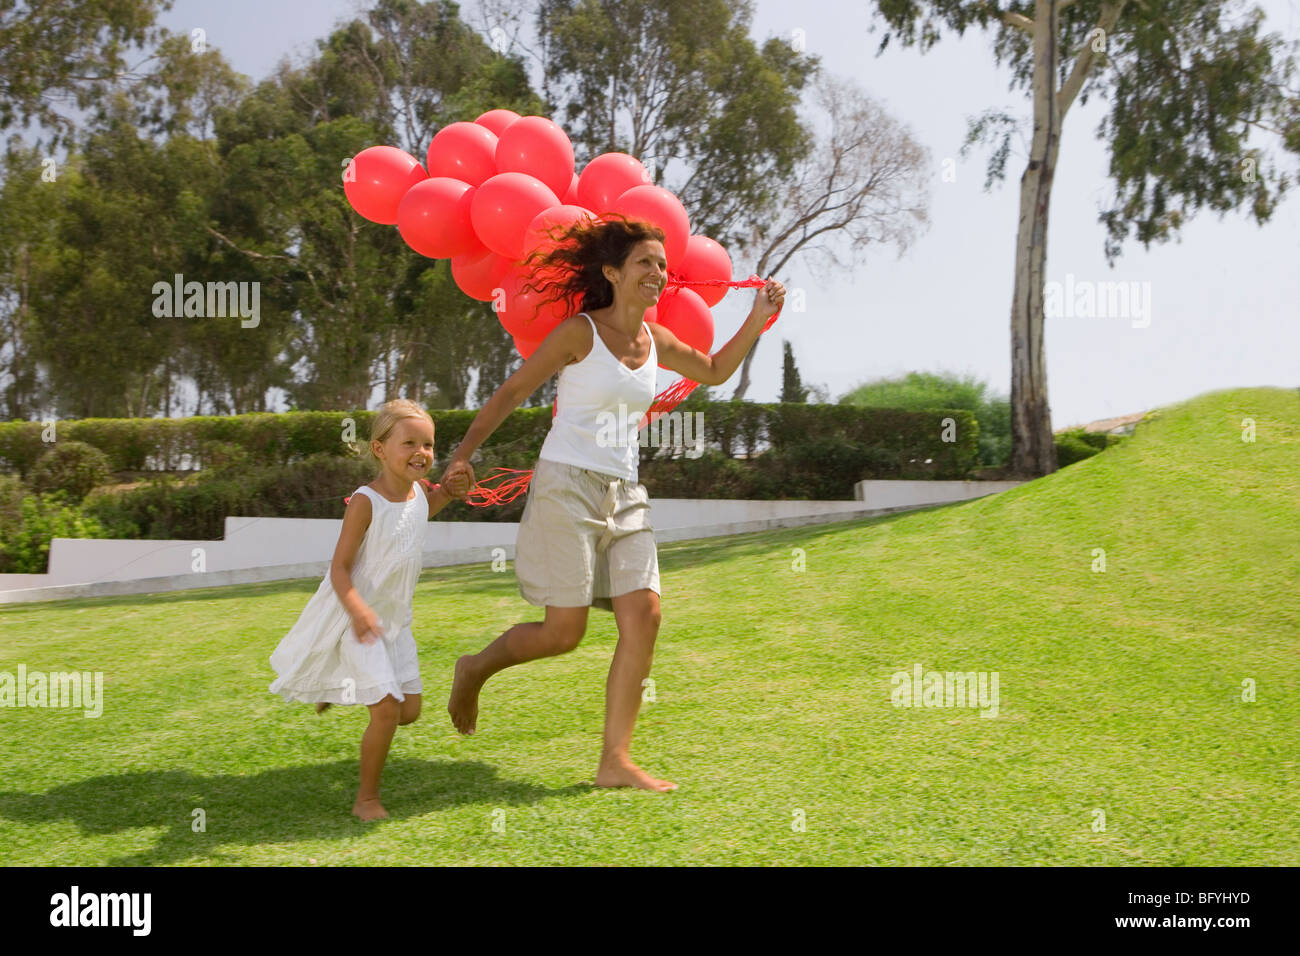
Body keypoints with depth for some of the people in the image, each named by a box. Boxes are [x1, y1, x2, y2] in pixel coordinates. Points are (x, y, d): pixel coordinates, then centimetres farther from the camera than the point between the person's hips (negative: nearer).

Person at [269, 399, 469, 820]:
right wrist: (357, 610, -37)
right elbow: (340, 568, -20)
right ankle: (366, 798, 6)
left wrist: (449, 493, 10)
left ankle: (344, 689, 37)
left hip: (395, 620, 7)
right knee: (387, 709, -13)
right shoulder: (365, 502, -20)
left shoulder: (419, 492, 1)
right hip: (357, 619, -7)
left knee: (409, 710, 8)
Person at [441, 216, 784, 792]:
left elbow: (715, 371, 29)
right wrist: (463, 454, -11)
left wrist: (758, 318, 17)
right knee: (565, 631, -8)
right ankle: (475, 668, 23)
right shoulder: (579, 332, -5)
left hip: (624, 495, 6)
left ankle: (615, 761, 0)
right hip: (567, 484, -6)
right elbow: (511, 393, -3)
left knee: (643, 617, -7)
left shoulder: (655, 342, 12)